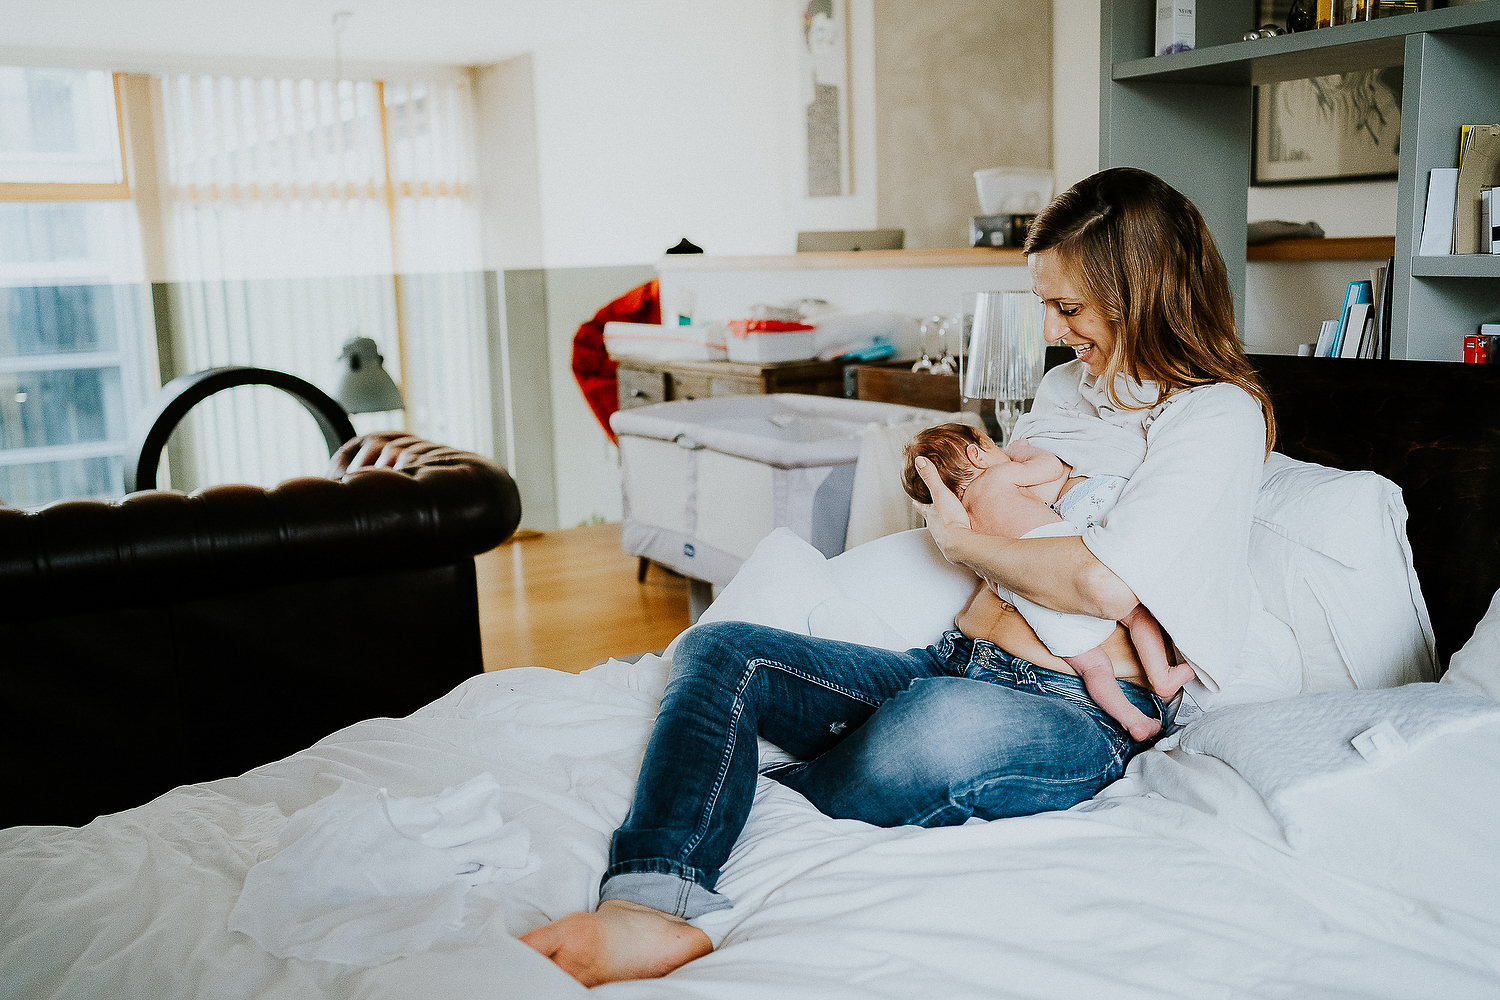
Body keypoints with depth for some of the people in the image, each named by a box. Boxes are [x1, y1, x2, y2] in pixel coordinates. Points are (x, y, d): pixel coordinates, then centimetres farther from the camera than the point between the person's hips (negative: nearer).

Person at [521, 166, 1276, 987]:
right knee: (719, 650, -13)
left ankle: (756, 813, -19)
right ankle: (651, 906, -36)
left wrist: (967, 541, -3)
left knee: (942, 726, -44)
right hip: (951, 665, 8)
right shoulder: (1066, 385, 21)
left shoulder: (1222, 416, -5)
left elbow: (1106, 585, -18)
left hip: (1079, 712, -8)